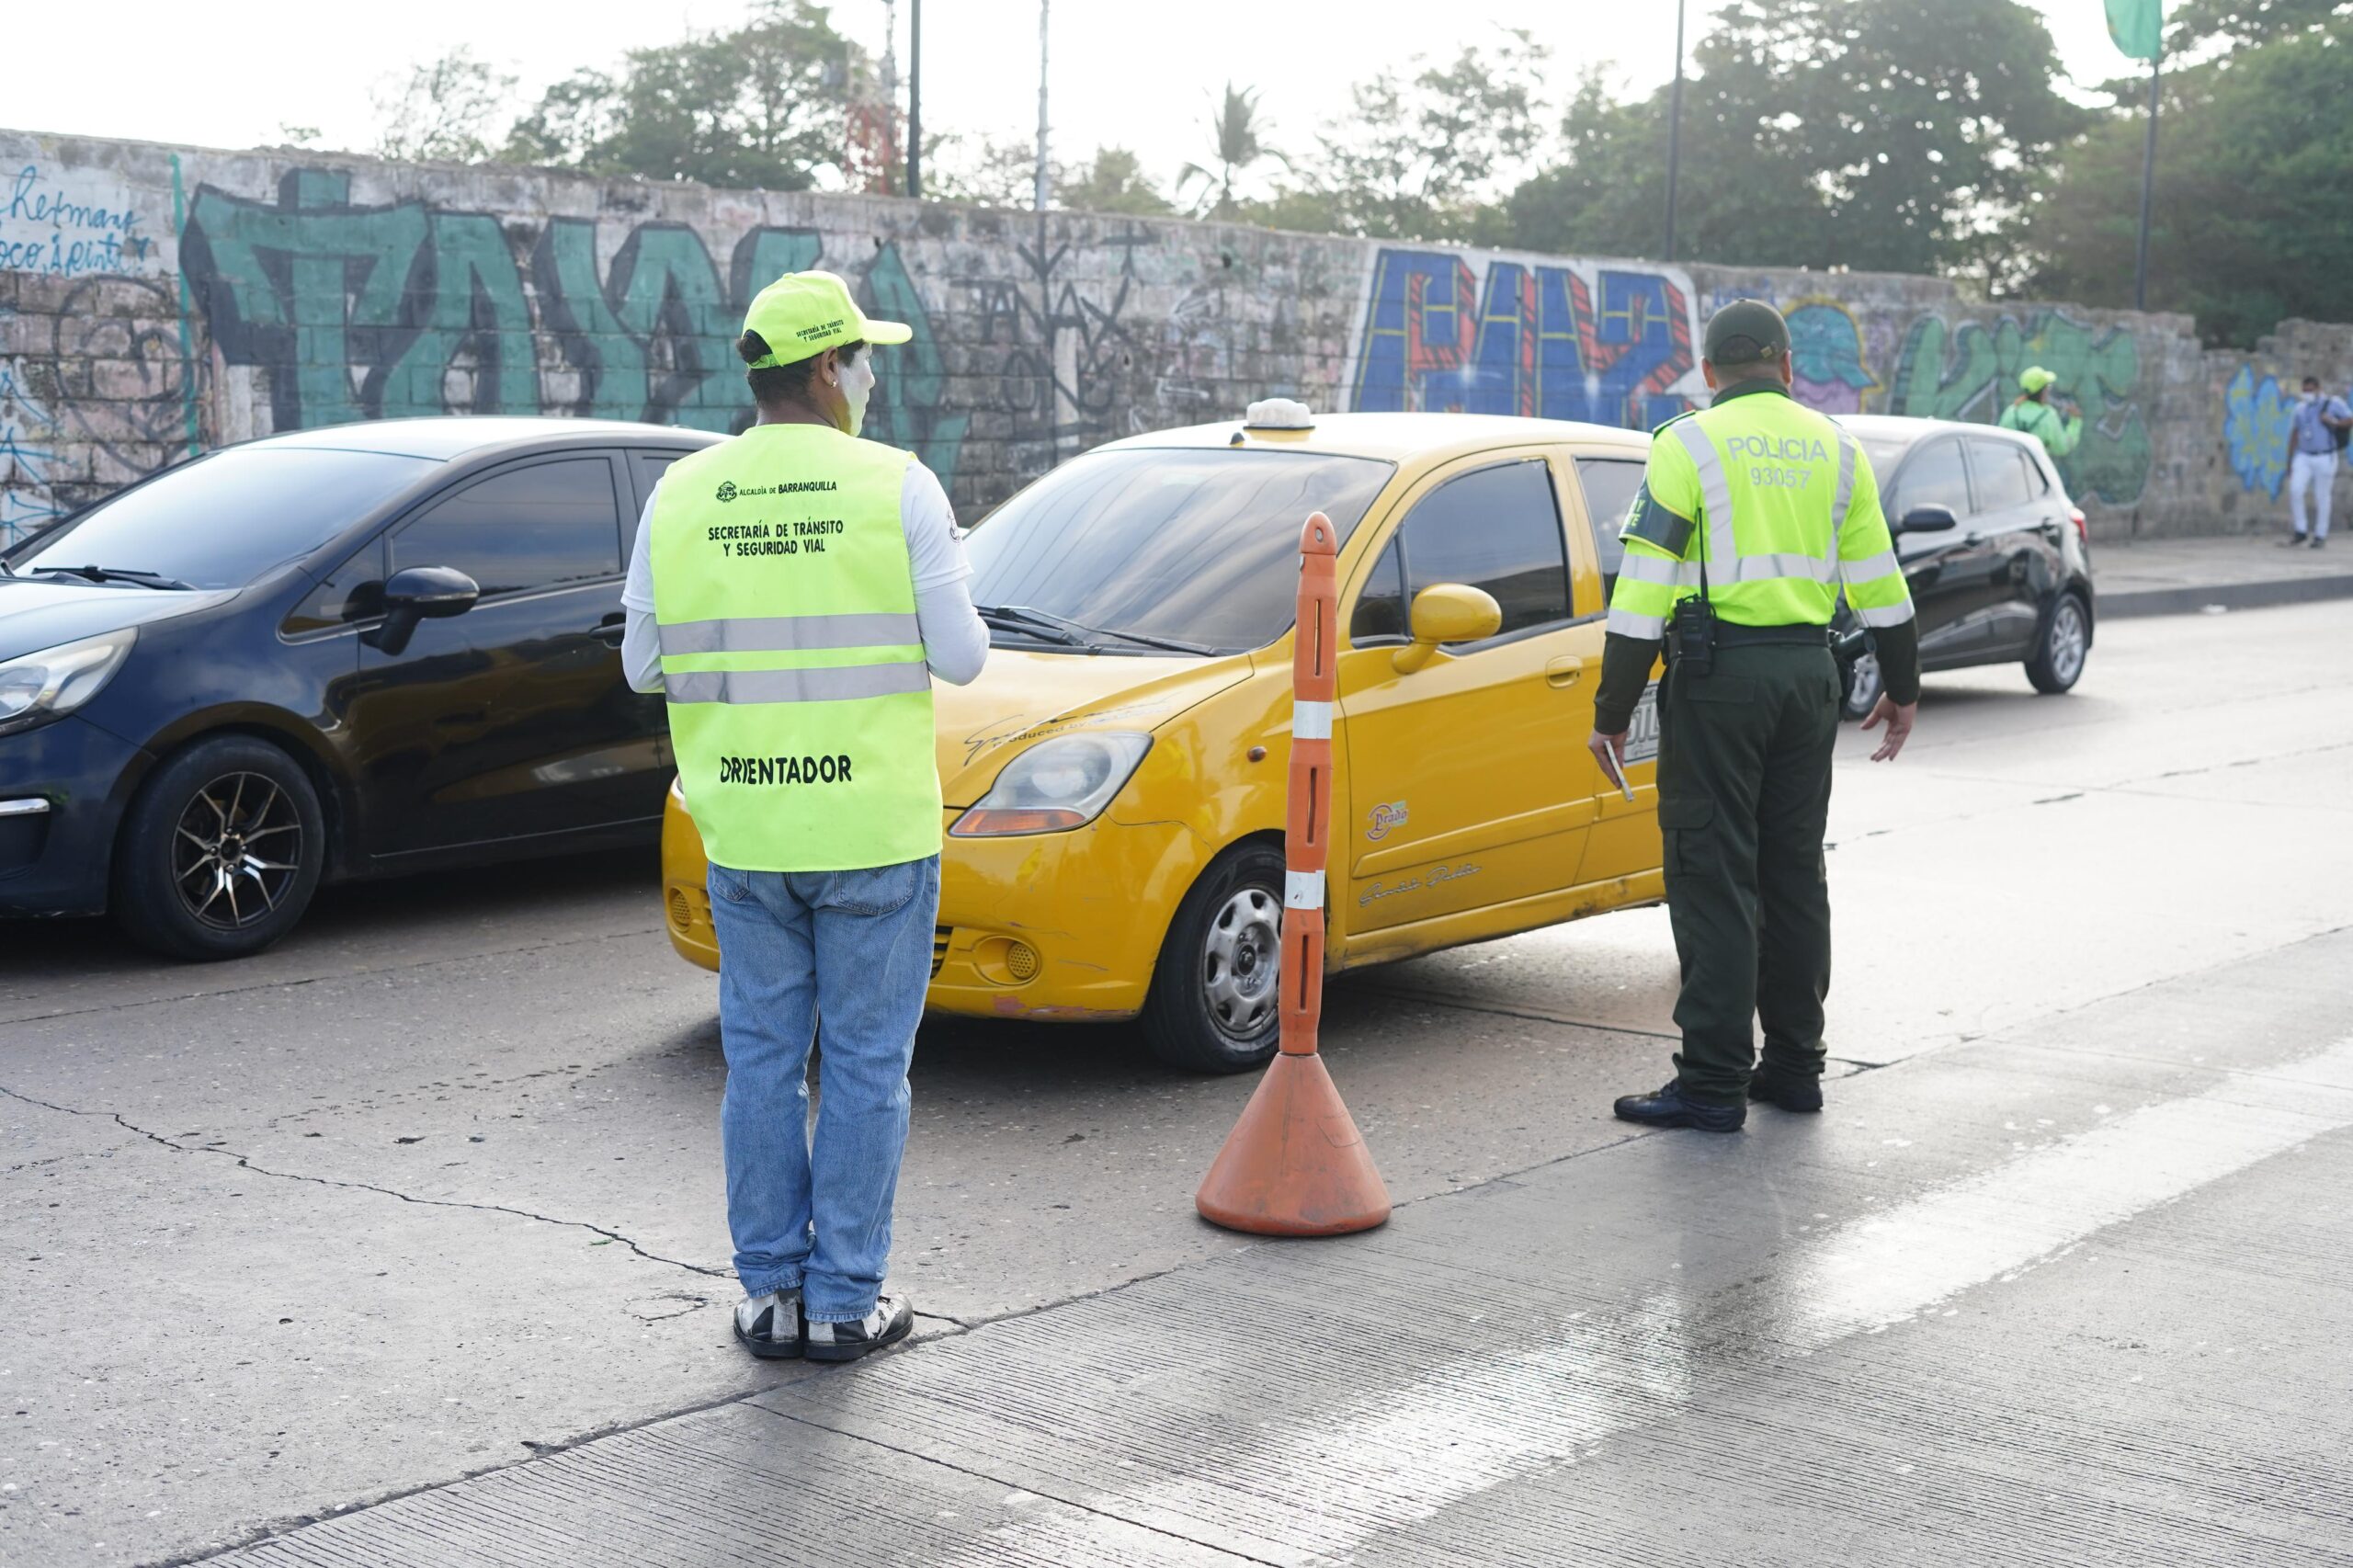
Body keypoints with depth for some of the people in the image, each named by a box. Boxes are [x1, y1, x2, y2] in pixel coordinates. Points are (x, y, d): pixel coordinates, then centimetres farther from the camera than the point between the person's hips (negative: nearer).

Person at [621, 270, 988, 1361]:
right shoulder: (897, 489, -9)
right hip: (875, 829, -3)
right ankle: (844, 1301, 11)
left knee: (762, 1062, 12)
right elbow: (959, 656, -7)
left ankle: (770, 1293, 18)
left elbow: (643, 664, 5)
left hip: (744, 832, 3)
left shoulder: (681, 496, 1)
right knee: (864, 1068, 6)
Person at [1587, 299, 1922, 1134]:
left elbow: (1645, 586, -10)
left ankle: (1714, 1083, -3)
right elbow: (1879, 579, 13)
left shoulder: (1688, 444, -5)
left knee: (1713, 876, -3)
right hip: (1809, 671, 5)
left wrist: (1612, 710, -8)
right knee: (1794, 869, 14)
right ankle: (1795, 1064, 20)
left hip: (1718, 670, -5)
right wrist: (1903, 689, 24)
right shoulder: (1834, 447, 11)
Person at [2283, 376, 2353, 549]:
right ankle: (2301, 531, -3)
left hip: (2325, 458, -3)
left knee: (2321, 497, -1)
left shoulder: (2333, 404, -1)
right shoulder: (2300, 409, 11)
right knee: (2295, 490, -14)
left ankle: (2320, 536, 11)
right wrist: (2289, 463, 13)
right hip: (2303, 457, 3)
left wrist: (2334, 422, -21)